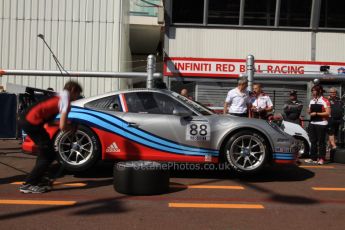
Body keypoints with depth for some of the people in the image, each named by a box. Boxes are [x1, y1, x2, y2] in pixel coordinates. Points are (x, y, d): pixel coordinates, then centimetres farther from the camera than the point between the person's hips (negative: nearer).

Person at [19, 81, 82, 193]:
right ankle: (28, 184, 1)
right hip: (32, 122, -9)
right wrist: (72, 128, 8)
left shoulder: (60, 96, 22)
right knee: (48, 155, -2)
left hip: (26, 119, 9)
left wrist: (68, 125, 14)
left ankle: (35, 181, 26)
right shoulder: (65, 100, -5)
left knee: (45, 151, 21)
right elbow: (62, 126, -11)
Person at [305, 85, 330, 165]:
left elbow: (327, 113, -13)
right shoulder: (311, 101, 15)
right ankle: (313, 158, 16)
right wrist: (309, 111, 0)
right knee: (313, 141, 10)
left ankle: (321, 158, 4)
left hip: (321, 124, -7)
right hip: (312, 123, 7)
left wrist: (316, 113, -15)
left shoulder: (325, 101, -6)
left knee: (321, 142, -2)